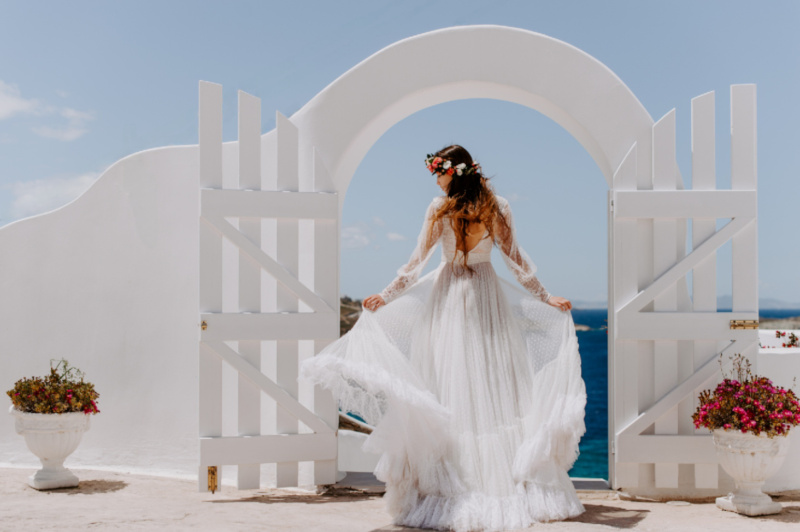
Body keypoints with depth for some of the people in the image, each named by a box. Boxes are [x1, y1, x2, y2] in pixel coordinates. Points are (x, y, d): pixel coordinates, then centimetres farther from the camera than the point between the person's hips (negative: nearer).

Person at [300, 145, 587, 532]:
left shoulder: (440, 210, -7)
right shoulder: (496, 207, -1)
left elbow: (417, 262, -6)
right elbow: (515, 259, 2)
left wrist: (386, 296, 2)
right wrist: (546, 297, 11)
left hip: (450, 296, -2)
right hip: (488, 296, 2)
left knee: (449, 389, 2)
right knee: (496, 385, 6)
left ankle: (458, 486, 2)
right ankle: (509, 480, 8)